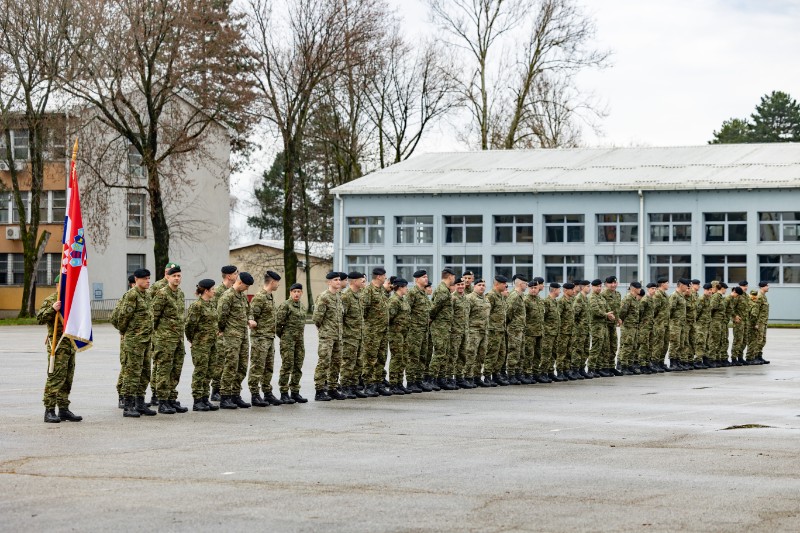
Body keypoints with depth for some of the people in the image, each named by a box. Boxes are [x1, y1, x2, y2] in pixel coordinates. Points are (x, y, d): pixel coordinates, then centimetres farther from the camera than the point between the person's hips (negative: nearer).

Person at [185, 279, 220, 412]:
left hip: (211, 343, 8)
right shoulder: (196, 305, -14)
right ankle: (197, 402, -1)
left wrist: (215, 336, 15)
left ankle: (205, 399, 15)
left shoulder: (211, 305, 13)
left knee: (208, 373, 10)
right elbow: (190, 324, -15)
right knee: (200, 372, -5)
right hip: (200, 344, -8)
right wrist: (191, 340, -6)